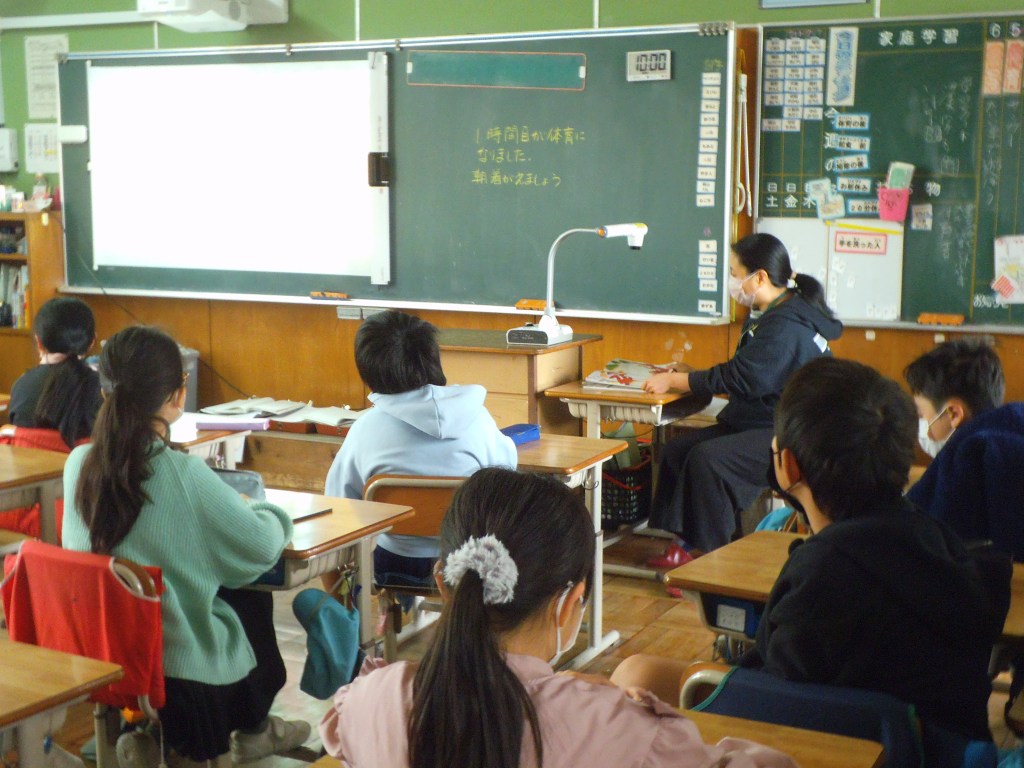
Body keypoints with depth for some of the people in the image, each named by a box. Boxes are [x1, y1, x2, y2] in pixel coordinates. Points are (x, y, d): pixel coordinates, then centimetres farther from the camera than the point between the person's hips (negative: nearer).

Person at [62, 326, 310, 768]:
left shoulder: (79, 464, -8)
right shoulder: (184, 475, -23)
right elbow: (264, 545, -13)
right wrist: (272, 515, 9)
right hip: (181, 666, -5)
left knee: (240, 591, 25)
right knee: (253, 598, 23)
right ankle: (252, 731, 40)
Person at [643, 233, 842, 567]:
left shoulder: (786, 326, -20)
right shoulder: (770, 316, 13)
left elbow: (738, 378, -22)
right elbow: (741, 373, 16)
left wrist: (672, 380, -13)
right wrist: (681, 377, 7)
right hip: (759, 423, 11)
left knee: (707, 459, -27)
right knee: (677, 449, -4)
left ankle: (713, 555, -14)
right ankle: (682, 542, -3)